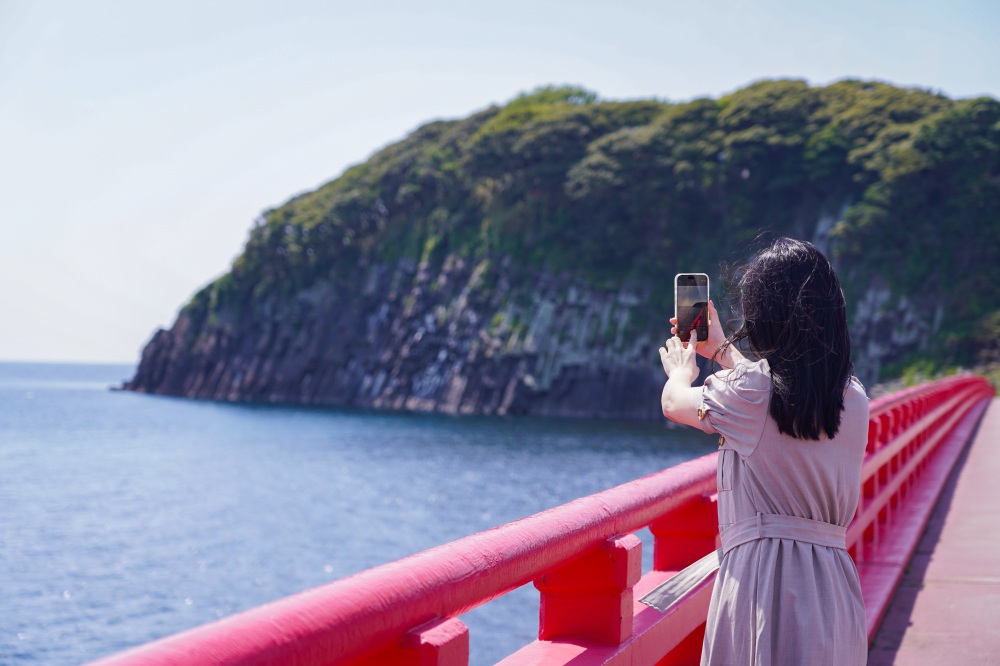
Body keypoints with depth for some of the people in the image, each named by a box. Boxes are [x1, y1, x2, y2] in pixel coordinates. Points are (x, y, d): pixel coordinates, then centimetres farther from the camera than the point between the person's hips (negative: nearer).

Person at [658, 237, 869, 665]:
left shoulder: (746, 390, -11)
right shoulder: (854, 399, 5)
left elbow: (673, 403, 8)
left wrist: (681, 370, 31)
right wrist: (723, 351, 36)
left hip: (759, 569, -5)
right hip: (831, 580, 5)